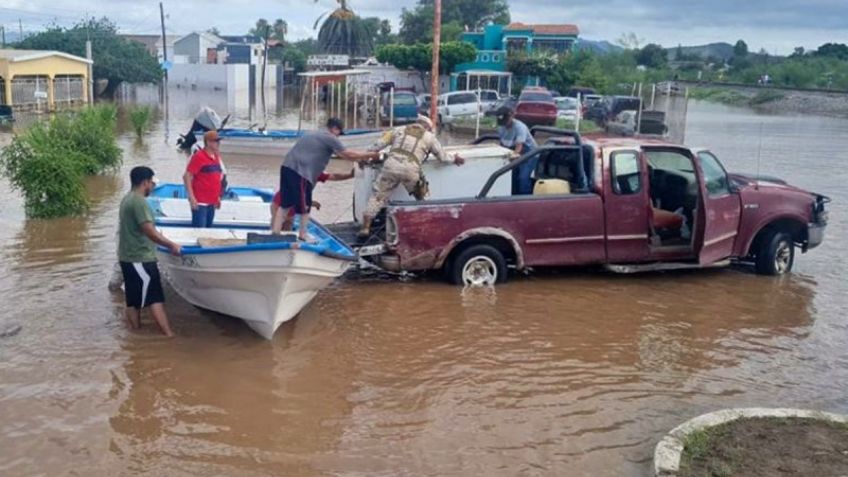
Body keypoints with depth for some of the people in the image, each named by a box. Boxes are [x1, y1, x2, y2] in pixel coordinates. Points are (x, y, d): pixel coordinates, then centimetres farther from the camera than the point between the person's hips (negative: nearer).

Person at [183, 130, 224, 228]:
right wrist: (191, 198, -19)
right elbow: (187, 176, -14)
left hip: (212, 202, 8)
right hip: (200, 202, -8)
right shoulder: (199, 157, -10)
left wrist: (217, 197, 18)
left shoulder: (216, 156, 12)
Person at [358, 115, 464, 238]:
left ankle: (365, 228, 1)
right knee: (420, 198, 20)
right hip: (410, 169, -1)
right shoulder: (429, 137, 20)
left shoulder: (400, 130, 24)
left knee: (377, 195, 8)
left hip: (391, 165, 1)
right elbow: (442, 157, 24)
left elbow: (379, 144, 19)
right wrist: (454, 160, 44)